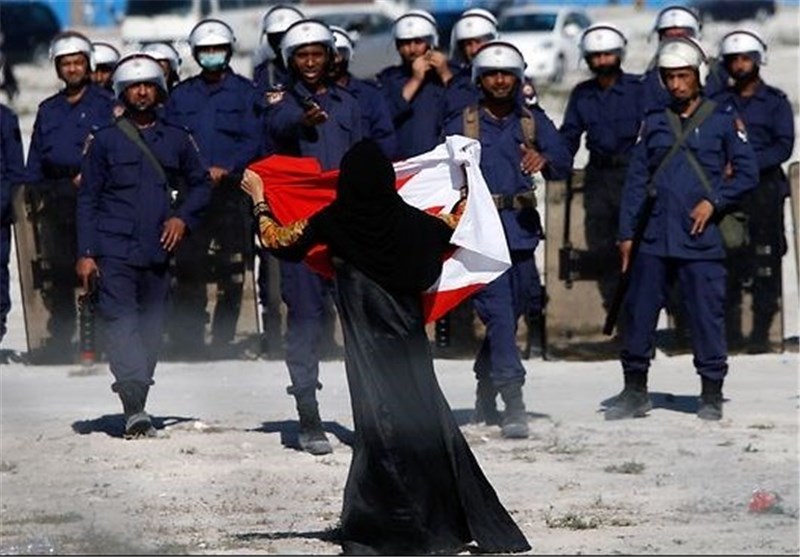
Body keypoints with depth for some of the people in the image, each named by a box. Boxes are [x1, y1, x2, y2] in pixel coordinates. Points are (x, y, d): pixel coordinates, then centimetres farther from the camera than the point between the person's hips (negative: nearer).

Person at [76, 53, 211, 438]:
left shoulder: (175, 140, 12)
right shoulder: (105, 141, 6)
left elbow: (201, 184, 23)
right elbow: (87, 199, 5)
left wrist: (182, 217, 3)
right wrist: (86, 252, -3)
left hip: (157, 252, 3)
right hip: (114, 250, -3)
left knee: (151, 328, 4)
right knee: (120, 322, -15)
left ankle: (137, 407, 12)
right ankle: (134, 408, -25)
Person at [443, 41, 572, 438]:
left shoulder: (534, 122, 10)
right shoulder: (460, 126, 6)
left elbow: (563, 164, -3)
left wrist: (544, 159, -25)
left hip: (521, 231, 3)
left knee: (512, 312, 11)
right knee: (499, 313, -13)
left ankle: (485, 397, 29)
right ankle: (513, 405, -19)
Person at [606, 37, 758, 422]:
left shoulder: (723, 121, 4)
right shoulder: (654, 124, 13)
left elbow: (747, 173, 3)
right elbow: (636, 180, 13)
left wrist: (714, 202, -10)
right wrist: (626, 233, 7)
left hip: (701, 240, -3)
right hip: (654, 239, 3)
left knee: (707, 315, -3)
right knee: (638, 313, 4)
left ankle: (712, 396, 6)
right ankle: (635, 392, 15)